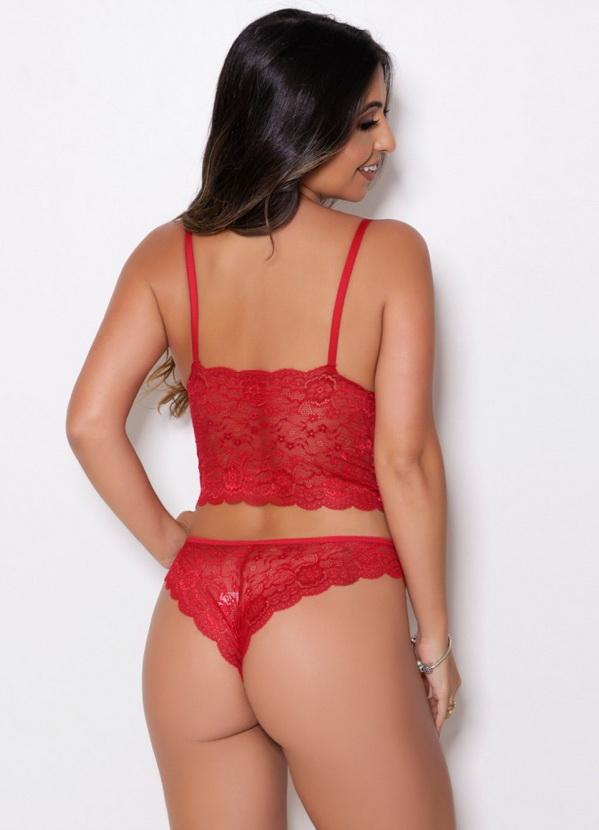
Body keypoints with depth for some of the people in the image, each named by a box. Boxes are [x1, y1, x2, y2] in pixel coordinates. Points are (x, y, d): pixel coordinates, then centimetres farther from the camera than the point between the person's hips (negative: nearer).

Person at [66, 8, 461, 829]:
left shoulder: (169, 253, 4)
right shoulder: (389, 252, -6)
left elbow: (90, 421, -1)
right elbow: (404, 460, -9)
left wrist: (171, 543, 11)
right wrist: (434, 637, -1)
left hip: (192, 615, 4)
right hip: (335, 613, -4)